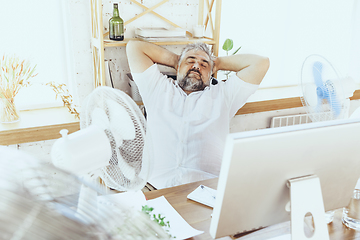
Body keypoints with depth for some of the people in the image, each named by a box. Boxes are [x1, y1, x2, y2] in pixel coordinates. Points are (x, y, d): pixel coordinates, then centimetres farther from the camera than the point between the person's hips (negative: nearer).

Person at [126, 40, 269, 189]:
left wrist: (217, 63, 27)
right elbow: (134, 47, 25)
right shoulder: (158, 89, 22)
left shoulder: (222, 94, 20)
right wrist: (175, 59, 31)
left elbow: (260, 62, 18)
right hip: (159, 185, 1)